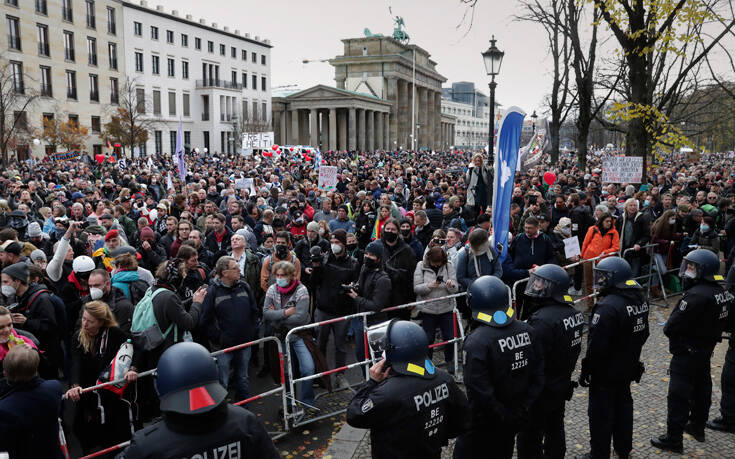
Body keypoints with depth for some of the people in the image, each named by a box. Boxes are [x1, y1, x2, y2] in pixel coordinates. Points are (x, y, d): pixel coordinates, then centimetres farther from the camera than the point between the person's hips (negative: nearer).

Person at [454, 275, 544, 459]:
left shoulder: (476, 342, -25)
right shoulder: (526, 331, -5)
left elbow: (478, 389, -27)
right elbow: (538, 373, 1)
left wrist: (502, 414, -14)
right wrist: (524, 406, 3)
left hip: (485, 422, -6)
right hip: (517, 418, 6)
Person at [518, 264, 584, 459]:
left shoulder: (543, 320, -29)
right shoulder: (573, 312, 1)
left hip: (542, 390, -9)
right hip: (563, 384, 9)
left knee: (530, 437, 3)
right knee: (555, 429, 25)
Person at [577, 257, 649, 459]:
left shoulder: (608, 306, -29)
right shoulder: (640, 299, 0)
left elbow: (596, 345, -26)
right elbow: (643, 334, 13)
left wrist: (586, 371, -15)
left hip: (606, 373, -9)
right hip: (628, 368, 9)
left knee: (601, 414, 6)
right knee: (623, 406, 23)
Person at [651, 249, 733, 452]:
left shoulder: (697, 295, -28)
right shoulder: (722, 291, 2)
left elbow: (673, 325, -26)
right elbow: (718, 322, 12)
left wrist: (667, 328, -6)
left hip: (687, 353, -9)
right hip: (706, 349, 9)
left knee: (679, 395, -1)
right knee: (701, 388, 22)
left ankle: (674, 439, 7)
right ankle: (697, 426, 40)